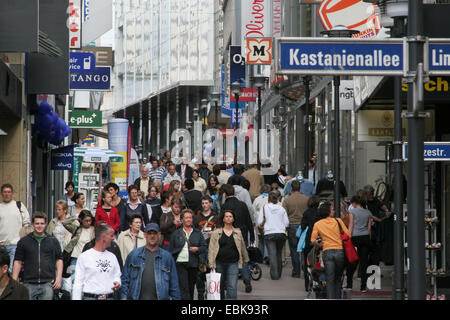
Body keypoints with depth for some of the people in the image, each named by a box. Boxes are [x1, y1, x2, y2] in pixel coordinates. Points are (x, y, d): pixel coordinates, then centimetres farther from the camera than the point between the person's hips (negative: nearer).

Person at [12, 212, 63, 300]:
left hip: (47, 283, 0)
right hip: (29, 284, 0)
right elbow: (18, 262, 8)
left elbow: (59, 259, 12)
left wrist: (59, 278, 1)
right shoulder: (24, 242, 9)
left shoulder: (53, 241, 11)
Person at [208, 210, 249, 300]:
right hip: (219, 263, 0)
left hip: (233, 263, 0)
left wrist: (245, 259, 30)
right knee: (220, 287, 9)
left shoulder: (238, 232, 9)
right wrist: (211, 263, -10)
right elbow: (211, 248, -1)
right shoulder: (216, 233, 4)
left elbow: (243, 246, 21)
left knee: (232, 287, -13)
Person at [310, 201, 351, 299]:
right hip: (340, 251, 0)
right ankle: (338, 297, 15)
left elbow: (313, 240, -3)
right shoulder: (338, 221, 3)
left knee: (330, 280, 1)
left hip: (327, 252, 0)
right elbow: (348, 235, 1)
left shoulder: (317, 224, 4)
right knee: (338, 279, 15)